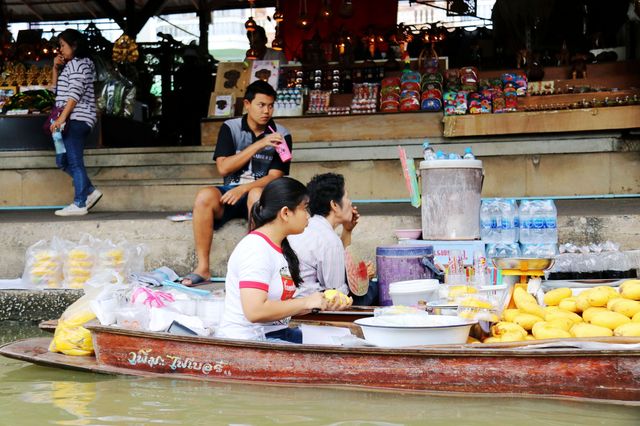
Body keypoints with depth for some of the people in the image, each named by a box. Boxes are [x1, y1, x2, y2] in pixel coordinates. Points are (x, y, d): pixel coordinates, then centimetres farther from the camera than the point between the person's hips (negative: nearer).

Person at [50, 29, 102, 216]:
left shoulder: (79, 64, -8)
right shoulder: (70, 65, 23)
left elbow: (75, 93, -18)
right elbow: (57, 88, 29)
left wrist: (62, 118, -24)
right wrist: (56, 68, 15)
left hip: (76, 119, -10)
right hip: (73, 121, 10)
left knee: (75, 162, -9)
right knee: (62, 161, 12)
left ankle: (79, 204, -8)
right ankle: (90, 191, 14)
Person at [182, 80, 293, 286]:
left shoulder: (281, 135, 2)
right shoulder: (230, 128, 4)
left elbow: (274, 177, -5)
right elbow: (223, 167, -8)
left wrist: (244, 188, -23)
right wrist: (259, 144, -15)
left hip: (259, 192, -1)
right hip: (230, 192, 1)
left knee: (257, 195, -37)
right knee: (204, 196, -30)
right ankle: (202, 268, -26)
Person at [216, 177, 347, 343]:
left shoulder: (281, 247, 13)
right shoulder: (256, 250, -15)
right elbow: (255, 311, -25)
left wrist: (322, 303, 2)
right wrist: (306, 302, -17)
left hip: (276, 333, 9)